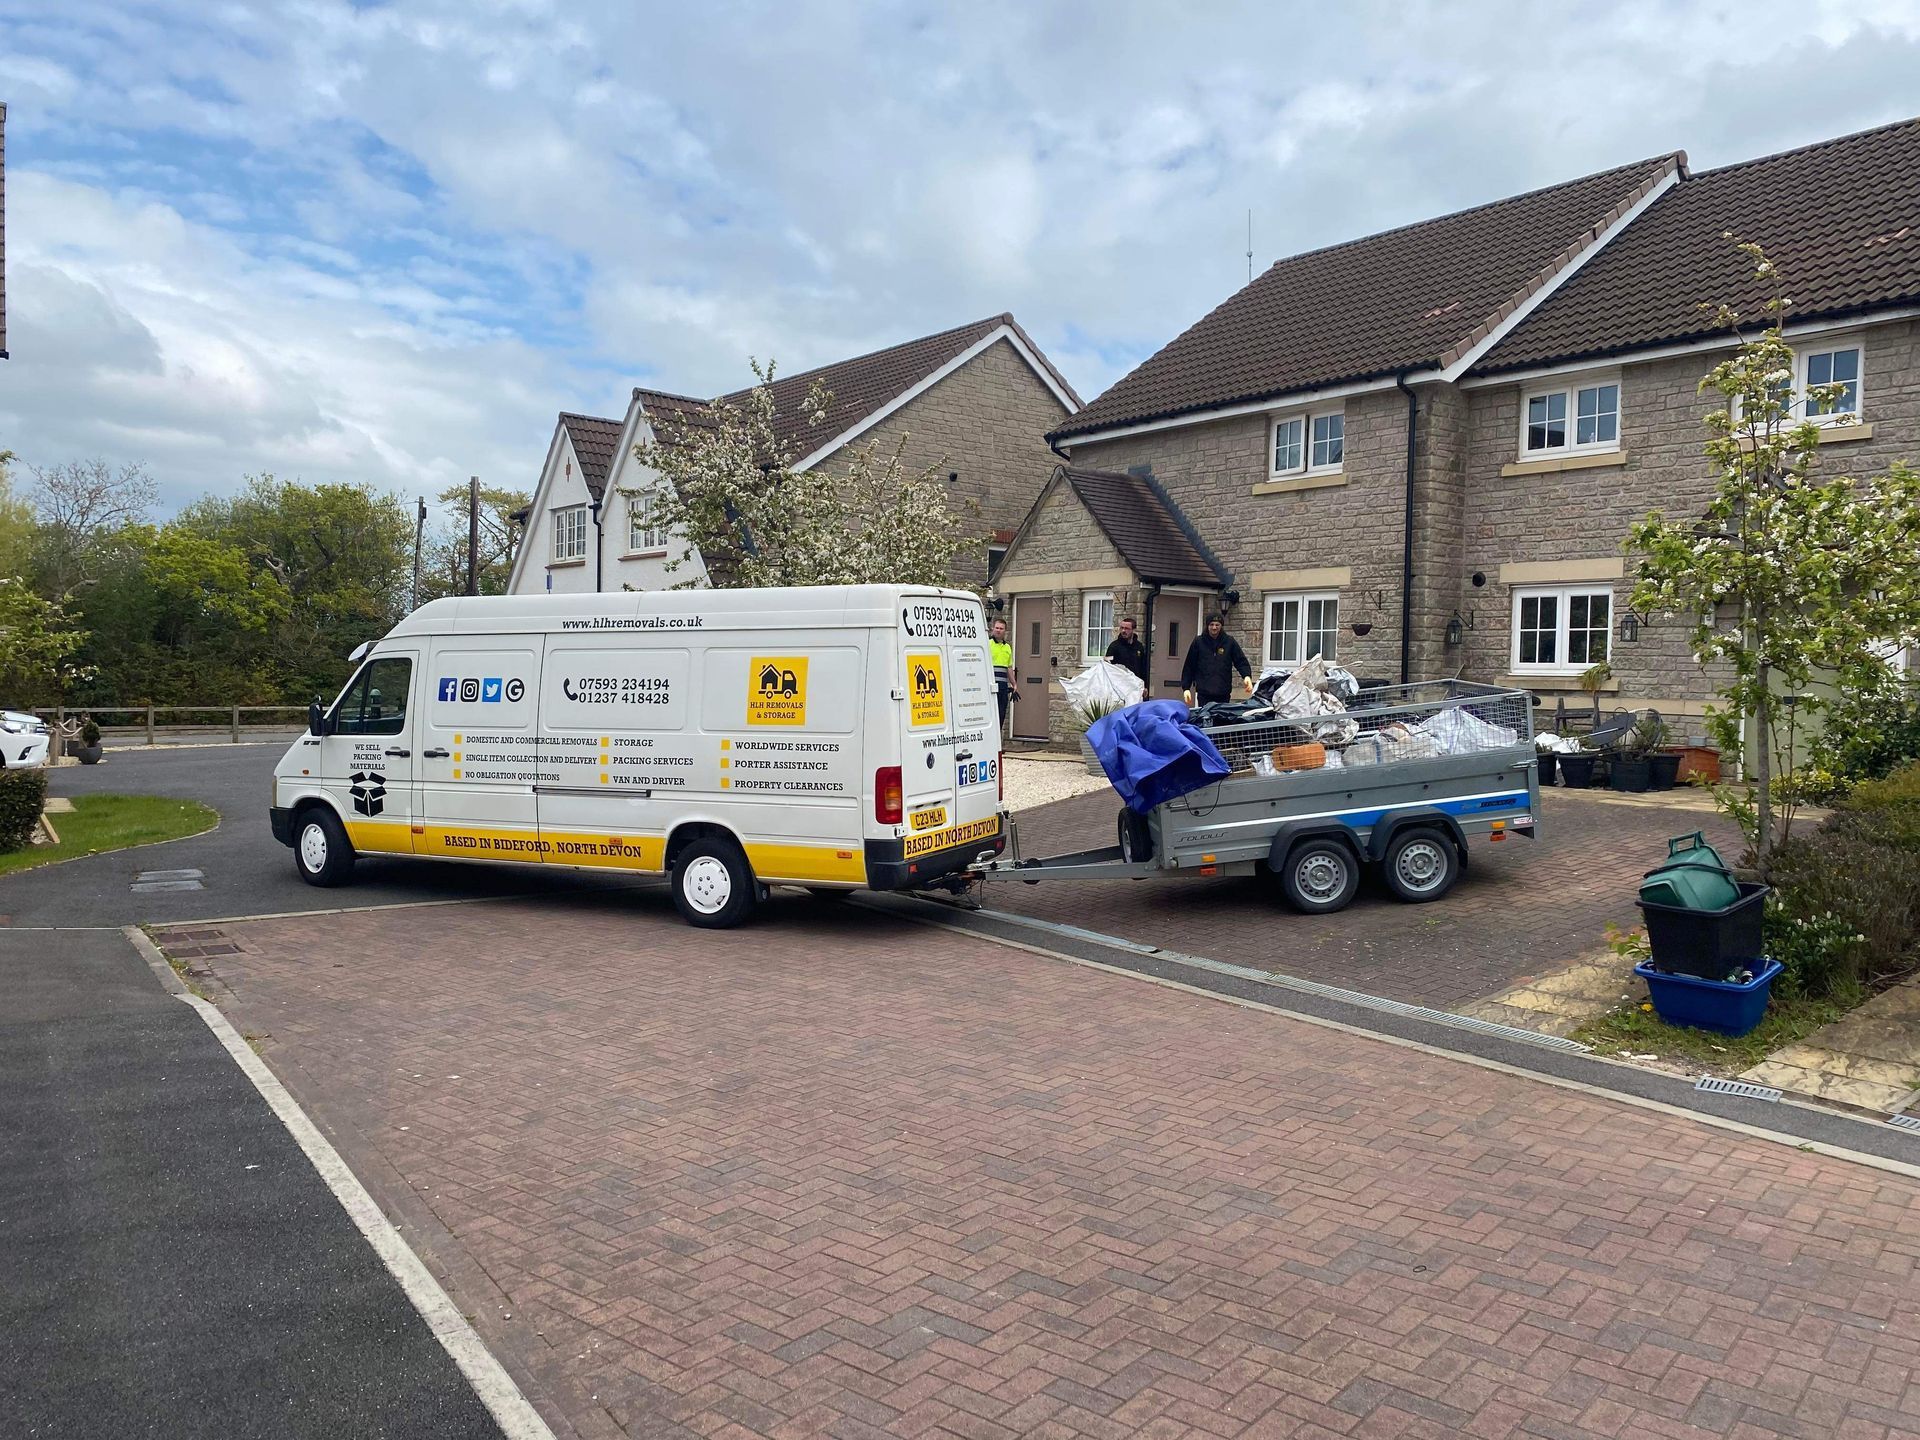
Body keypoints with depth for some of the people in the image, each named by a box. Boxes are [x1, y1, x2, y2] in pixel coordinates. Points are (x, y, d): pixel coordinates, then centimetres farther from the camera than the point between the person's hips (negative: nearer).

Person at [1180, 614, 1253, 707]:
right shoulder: (1198, 642, 4)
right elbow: (1189, 666, 6)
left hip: (1223, 694, 0)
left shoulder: (1229, 641, 5)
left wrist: (1247, 676, -16)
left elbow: (1241, 661, 4)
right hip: (1203, 694, 0)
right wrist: (1186, 688, 1)